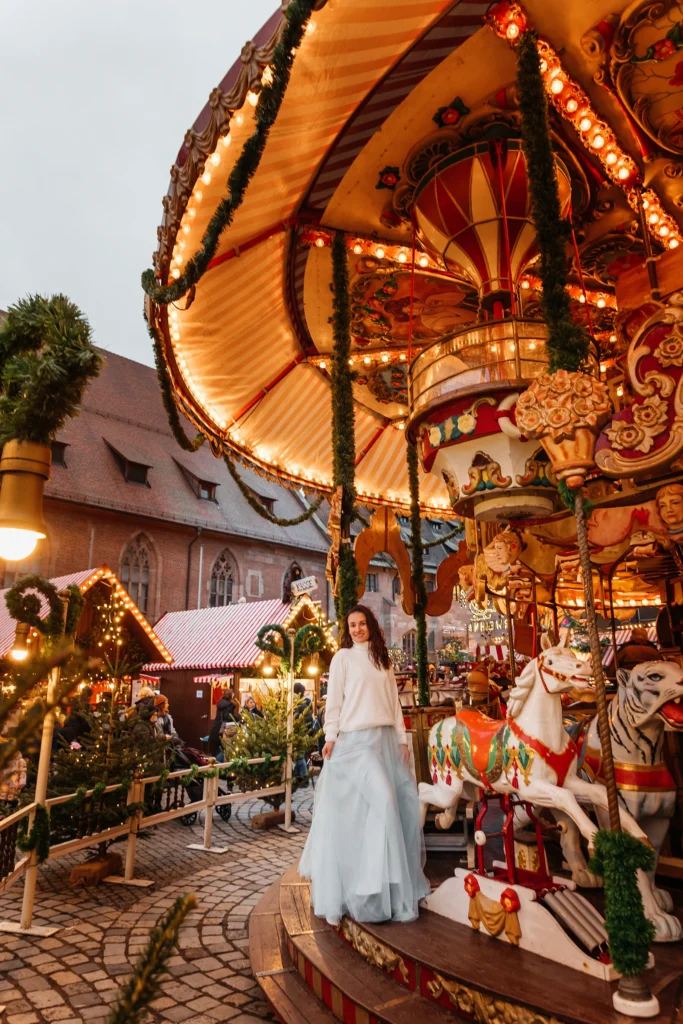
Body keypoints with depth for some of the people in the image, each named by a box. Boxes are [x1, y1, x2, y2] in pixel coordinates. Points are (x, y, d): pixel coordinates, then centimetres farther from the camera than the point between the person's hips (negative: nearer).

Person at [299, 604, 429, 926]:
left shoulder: (383, 660, 17)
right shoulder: (343, 657, 3)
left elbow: (394, 702, 16)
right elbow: (334, 699, -3)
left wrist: (402, 739, 11)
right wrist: (330, 737, -11)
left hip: (386, 738, 6)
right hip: (356, 739, -6)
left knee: (405, 799, 2)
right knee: (381, 798, -17)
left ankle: (401, 880, 17)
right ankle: (372, 883, -5)